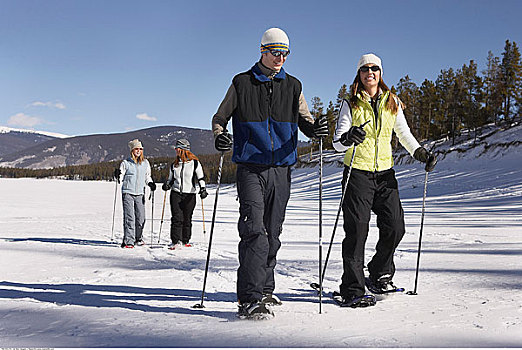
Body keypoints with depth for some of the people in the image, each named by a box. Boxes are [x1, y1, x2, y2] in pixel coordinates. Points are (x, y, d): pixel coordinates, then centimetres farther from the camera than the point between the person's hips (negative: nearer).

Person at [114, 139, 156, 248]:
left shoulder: (145, 163, 10)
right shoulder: (126, 163, 1)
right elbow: (120, 178, 1)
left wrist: (150, 183, 3)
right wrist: (118, 176, -21)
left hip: (140, 194, 3)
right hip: (128, 193, -3)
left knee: (141, 218, 3)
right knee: (129, 218, -9)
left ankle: (138, 238, 24)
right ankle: (128, 241, -5)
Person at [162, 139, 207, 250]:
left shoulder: (195, 163, 0)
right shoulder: (174, 165, 13)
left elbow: (201, 178, 2)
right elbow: (171, 179, 20)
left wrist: (203, 189, -11)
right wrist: (167, 184, 0)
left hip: (189, 195, -2)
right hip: (176, 193, 2)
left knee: (187, 219, 3)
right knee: (177, 218, -9)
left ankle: (185, 240, 17)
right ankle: (176, 241, -11)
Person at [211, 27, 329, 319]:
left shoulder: (293, 86, 12)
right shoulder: (242, 83, 5)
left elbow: (304, 120, 13)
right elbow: (220, 117, 7)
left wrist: (315, 128, -12)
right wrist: (220, 135, -15)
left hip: (281, 169, 4)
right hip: (251, 168, -3)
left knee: (273, 234, 10)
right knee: (255, 231, -15)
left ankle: (265, 291, 24)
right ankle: (250, 299, -14)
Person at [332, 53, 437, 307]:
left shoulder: (392, 102, 11)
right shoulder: (351, 104, 1)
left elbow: (404, 134, 19)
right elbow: (338, 141, -9)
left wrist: (420, 153, 3)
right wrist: (348, 139, -32)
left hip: (385, 172, 4)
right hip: (358, 172, -4)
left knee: (394, 227, 0)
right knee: (357, 230, -8)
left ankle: (380, 276, 23)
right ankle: (352, 290, -2)